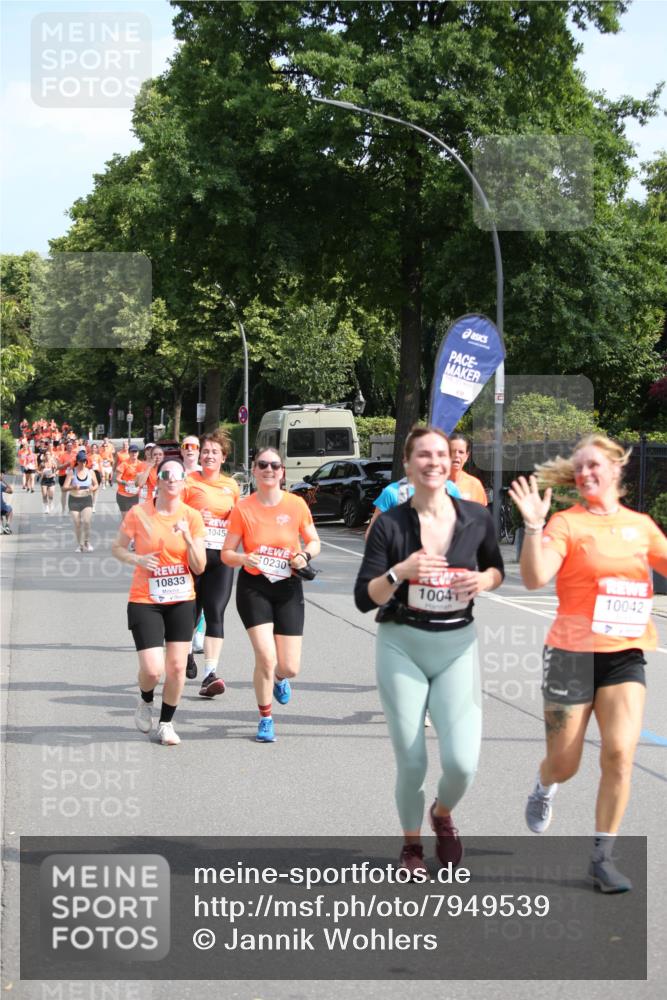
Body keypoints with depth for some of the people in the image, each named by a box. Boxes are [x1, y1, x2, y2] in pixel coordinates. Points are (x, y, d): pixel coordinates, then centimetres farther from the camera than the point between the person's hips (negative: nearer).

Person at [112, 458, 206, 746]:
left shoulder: (192, 517, -3)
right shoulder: (139, 513, -7)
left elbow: (199, 568, -3)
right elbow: (117, 548, 4)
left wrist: (188, 538, -20)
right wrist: (137, 559, -16)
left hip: (181, 600, 2)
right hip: (144, 600, -2)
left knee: (177, 667, 1)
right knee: (152, 670, -11)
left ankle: (166, 723, 22)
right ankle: (146, 701, 24)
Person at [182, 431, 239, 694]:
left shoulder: (231, 485, 12)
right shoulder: (189, 482, -1)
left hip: (222, 556, 3)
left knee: (215, 614, -7)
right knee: (191, 610, 7)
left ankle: (210, 674, -12)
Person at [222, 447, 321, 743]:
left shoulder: (296, 505, -3)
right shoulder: (243, 508, -6)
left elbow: (314, 542, 9)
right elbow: (226, 553, -2)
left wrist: (305, 556, -13)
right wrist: (244, 558, -23)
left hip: (288, 588, 2)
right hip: (253, 587, -2)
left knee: (290, 667, -1)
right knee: (266, 657, -15)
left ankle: (278, 679, 41)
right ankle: (266, 720, 9)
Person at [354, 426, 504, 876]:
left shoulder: (476, 517, -2)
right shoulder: (390, 524, -7)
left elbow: (497, 569, 15)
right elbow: (364, 598, -7)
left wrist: (483, 581, -7)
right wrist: (400, 572, -24)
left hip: (458, 646, 1)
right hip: (402, 647, -1)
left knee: (462, 762, -11)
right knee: (411, 762, 1)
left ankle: (443, 813, 25)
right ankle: (412, 845, 29)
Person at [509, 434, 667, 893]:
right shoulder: (567, 523, -6)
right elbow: (535, 579, -19)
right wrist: (534, 527, -31)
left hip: (625, 655, 3)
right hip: (573, 653, -3)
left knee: (620, 754, -12)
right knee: (564, 764, 6)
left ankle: (603, 856, 2)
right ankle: (544, 789, 44)